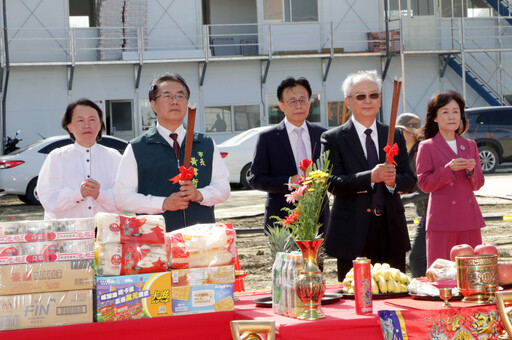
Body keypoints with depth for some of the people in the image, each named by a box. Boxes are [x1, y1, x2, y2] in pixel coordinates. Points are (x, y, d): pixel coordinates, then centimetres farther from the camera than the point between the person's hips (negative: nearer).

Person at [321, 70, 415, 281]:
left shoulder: (394, 136, 12)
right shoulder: (333, 139, 0)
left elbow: (410, 180, 8)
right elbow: (333, 183, -10)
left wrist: (393, 180, -15)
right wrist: (370, 177, -24)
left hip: (392, 232, 4)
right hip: (353, 235, -4)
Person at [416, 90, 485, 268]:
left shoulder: (470, 145, 14)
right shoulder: (427, 147, 1)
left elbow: (478, 184, 13)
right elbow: (424, 184, -5)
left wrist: (471, 170, -8)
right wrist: (449, 169, -16)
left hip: (469, 218, 4)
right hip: (442, 219, -4)